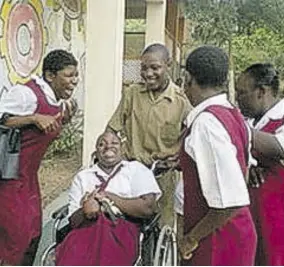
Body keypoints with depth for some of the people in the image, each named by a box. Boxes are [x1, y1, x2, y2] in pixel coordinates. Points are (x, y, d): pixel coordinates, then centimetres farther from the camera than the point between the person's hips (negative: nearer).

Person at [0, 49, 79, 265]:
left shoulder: (57, 102, 9)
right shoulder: (27, 93, -19)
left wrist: (62, 118, 5)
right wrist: (34, 118, -28)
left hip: (28, 177, 9)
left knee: (33, 231, 12)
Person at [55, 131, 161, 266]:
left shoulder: (136, 169, 15)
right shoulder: (82, 176, 22)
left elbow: (148, 207, -3)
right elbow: (73, 221, 12)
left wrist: (108, 197, -3)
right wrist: (85, 212, -11)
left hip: (122, 227, -2)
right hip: (87, 229, 3)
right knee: (70, 257, -30)